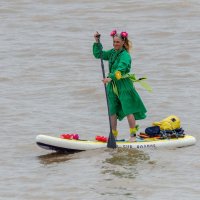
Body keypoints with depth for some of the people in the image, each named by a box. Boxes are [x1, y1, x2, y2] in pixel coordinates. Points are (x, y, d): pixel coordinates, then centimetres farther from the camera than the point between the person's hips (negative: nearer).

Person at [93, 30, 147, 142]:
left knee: (128, 111, -6)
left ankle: (133, 135, 0)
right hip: (112, 86, 7)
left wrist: (110, 78, -42)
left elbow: (120, 69, -28)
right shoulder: (112, 53, 10)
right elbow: (98, 54, 21)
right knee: (112, 112, 7)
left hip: (124, 86, -7)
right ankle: (114, 135, 15)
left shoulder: (125, 55, -13)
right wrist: (97, 42, 9)